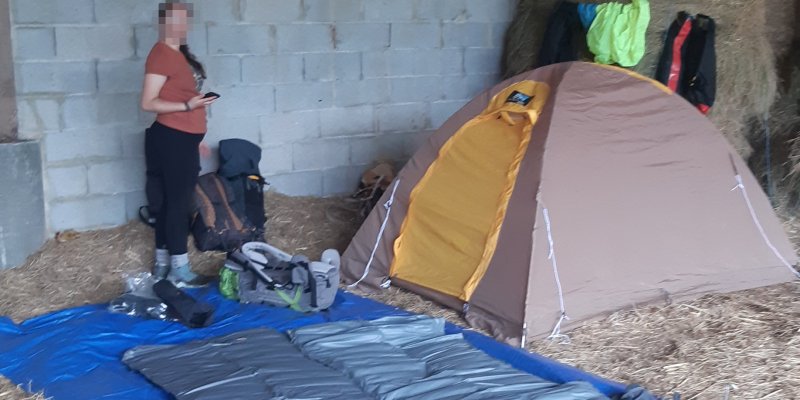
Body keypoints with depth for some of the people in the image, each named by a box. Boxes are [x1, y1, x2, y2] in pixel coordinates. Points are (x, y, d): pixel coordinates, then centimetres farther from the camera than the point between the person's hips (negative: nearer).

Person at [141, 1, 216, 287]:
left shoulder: (180, 54, 14)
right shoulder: (161, 55, -15)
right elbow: (148, 103, -18)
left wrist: (195, 138, 20)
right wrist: (188, 105, -24)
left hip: (183, 140, 9)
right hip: (170, 139, -9)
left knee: (170, 202, 14)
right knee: (178, 202, -4)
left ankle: (163, 264, 22)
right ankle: (179, 270, 3)